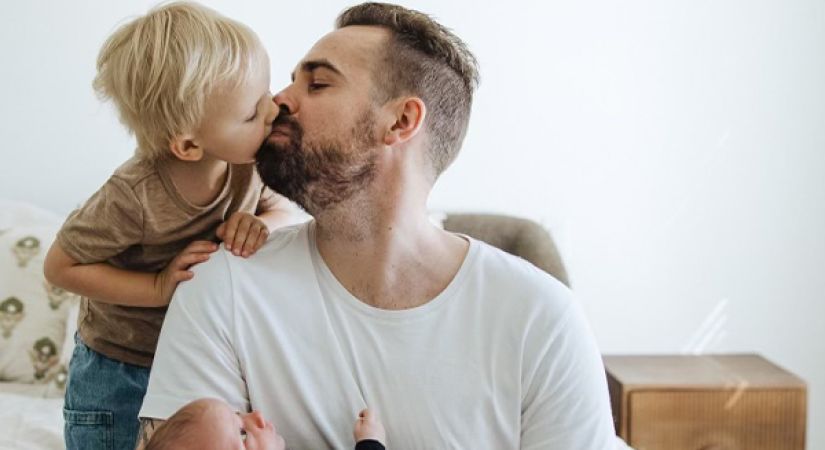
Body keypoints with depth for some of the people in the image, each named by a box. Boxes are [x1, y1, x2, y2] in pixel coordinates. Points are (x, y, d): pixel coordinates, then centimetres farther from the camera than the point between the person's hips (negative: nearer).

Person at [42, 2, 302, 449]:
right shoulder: (135, 197, -32)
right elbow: (60, 266, -19)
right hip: (119, 375, -4)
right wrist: (159, 287, -27)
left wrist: (261, 224, -24)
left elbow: (283, 208, 0)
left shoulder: (250, 161, -17)